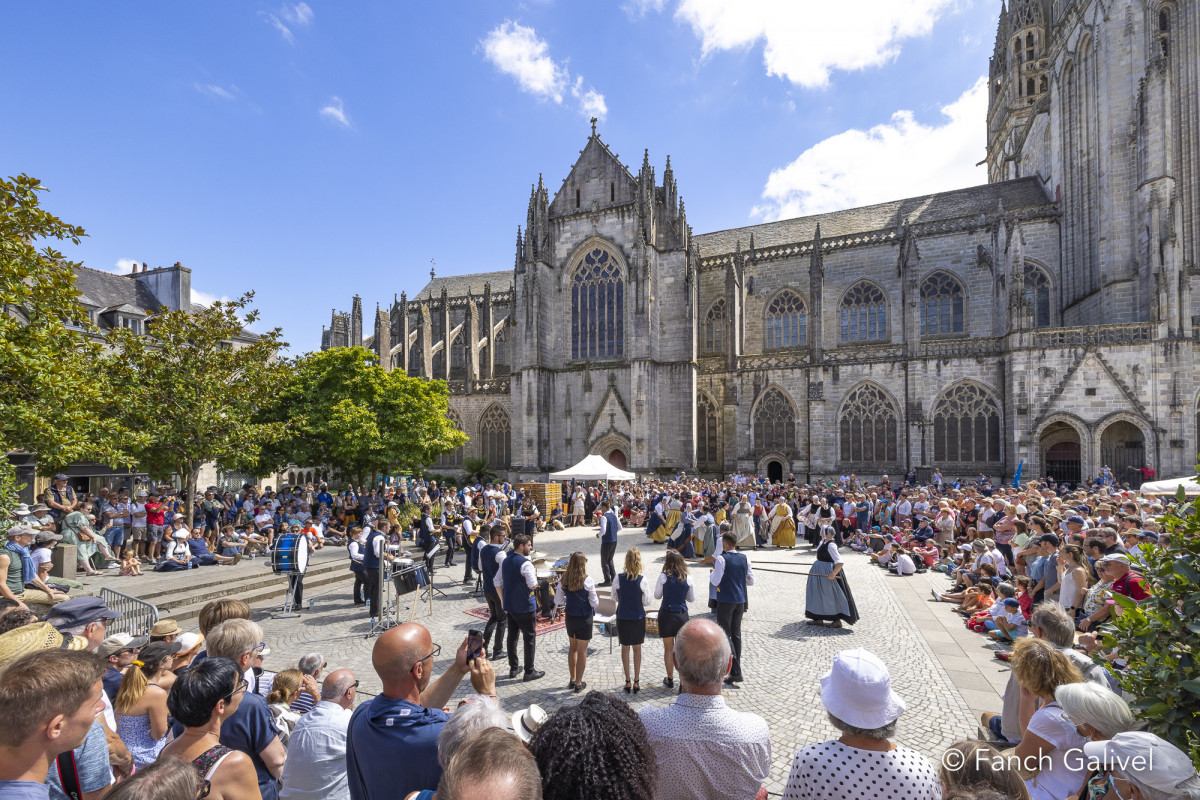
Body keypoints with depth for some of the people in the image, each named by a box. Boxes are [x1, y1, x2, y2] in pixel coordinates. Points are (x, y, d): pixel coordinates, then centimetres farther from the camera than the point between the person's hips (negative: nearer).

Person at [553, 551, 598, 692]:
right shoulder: (587, 581, -21)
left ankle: (573, 680, 34)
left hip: (569, 617, 4)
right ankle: (578, 684, 19)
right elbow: (594, 603, -16)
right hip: (584, 618, -4)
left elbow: (557, 600, -1)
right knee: (582, 651, 10)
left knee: (572, 648, 22)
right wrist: (597, 600, 5)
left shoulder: (564, 580, -7)